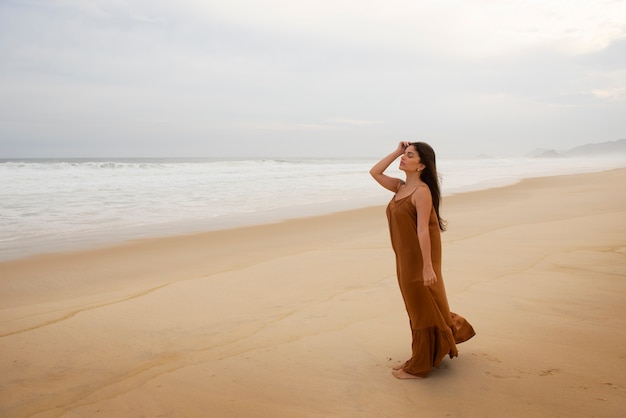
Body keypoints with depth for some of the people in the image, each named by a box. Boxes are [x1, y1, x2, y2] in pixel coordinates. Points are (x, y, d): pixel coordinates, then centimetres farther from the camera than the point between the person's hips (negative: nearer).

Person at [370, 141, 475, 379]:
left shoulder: (422, 191, -18)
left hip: (420, 260, -8)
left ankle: (419, 367, 16)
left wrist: (427, 267, -24)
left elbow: (423, 230, -23)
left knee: (423, 311, 5)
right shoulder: (401, 187, 7)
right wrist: (396, 152, 4)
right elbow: (375, 173, 11)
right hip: (405, 259, 8)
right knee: (416, 310, 19)